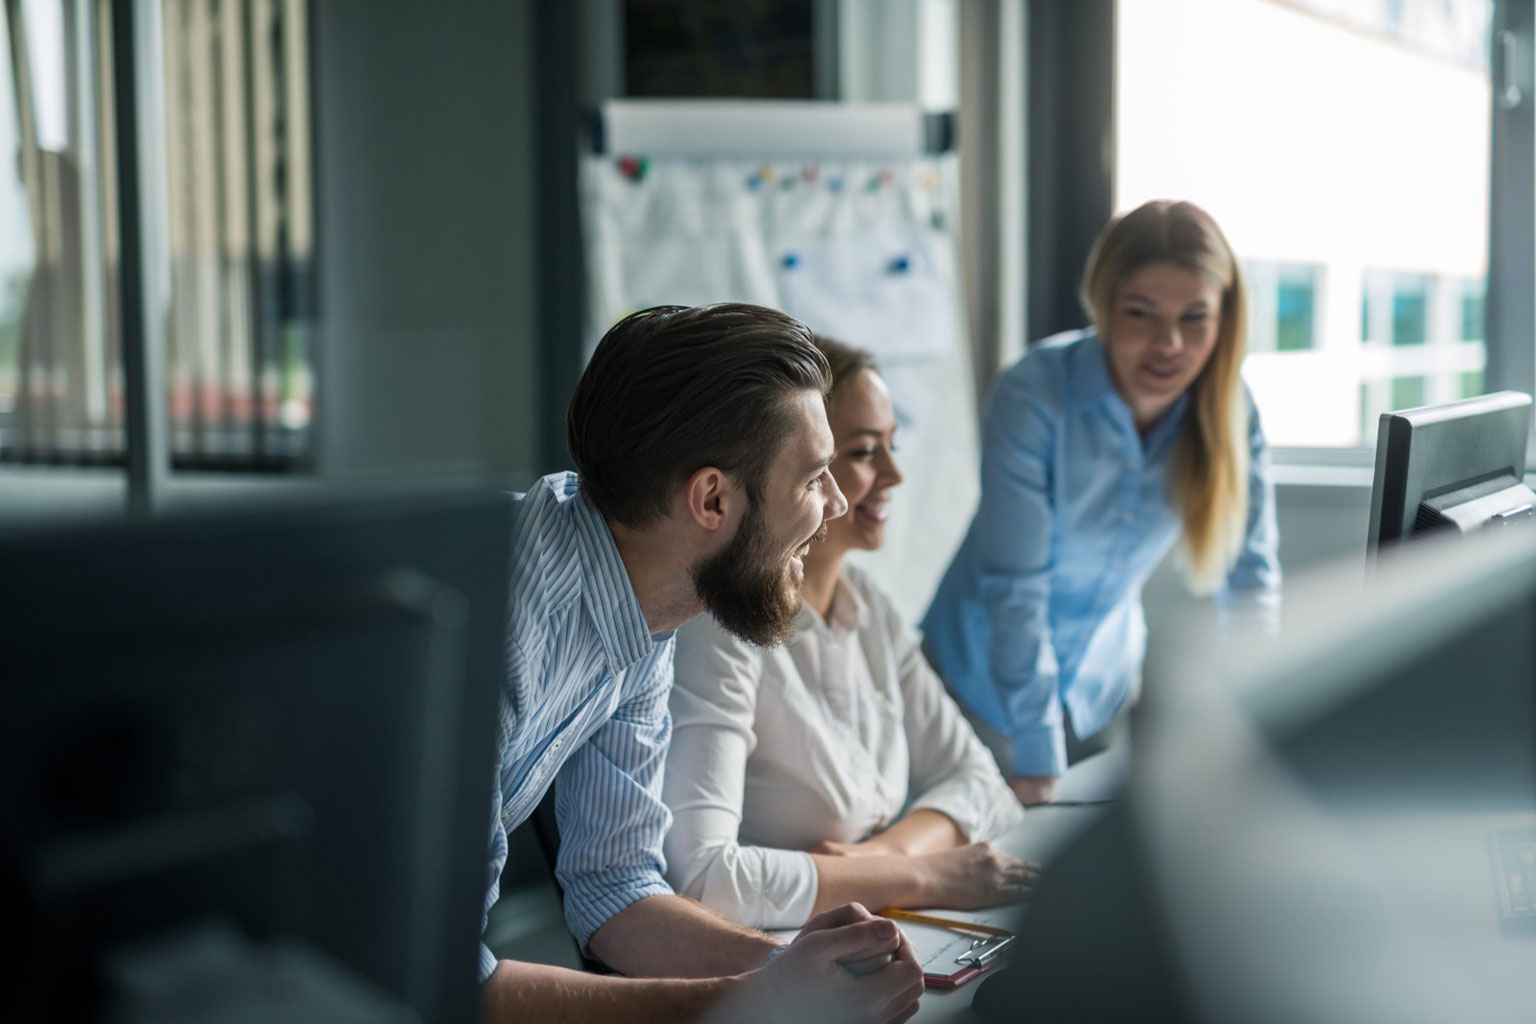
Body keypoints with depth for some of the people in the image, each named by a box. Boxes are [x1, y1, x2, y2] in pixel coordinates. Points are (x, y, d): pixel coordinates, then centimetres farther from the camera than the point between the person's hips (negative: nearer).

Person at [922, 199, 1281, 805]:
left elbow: (1251, 578, -5)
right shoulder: (1033, 397, -27)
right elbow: (1015, 586, -26)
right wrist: (1038, 764, -25)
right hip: (991, 677, -4)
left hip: (1105, 682, 4)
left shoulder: (1228, 410, -13)